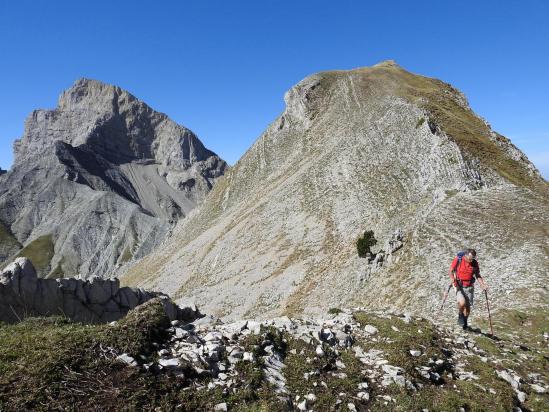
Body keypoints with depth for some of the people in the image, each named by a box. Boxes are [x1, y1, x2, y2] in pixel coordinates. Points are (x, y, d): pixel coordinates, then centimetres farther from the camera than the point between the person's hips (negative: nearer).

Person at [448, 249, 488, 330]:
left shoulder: (475, 263, -4)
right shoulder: (458, 260, -13)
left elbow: (478, 275, 7)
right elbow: (450, 271, -6)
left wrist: (483, 284, -8)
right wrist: (453, 279, -24)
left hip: (469, 287, 3)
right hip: (458, 286, -3)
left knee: (468, 306, 7)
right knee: (462, 303, -23)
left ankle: (465, 322, 34)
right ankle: (460, 315, 9)